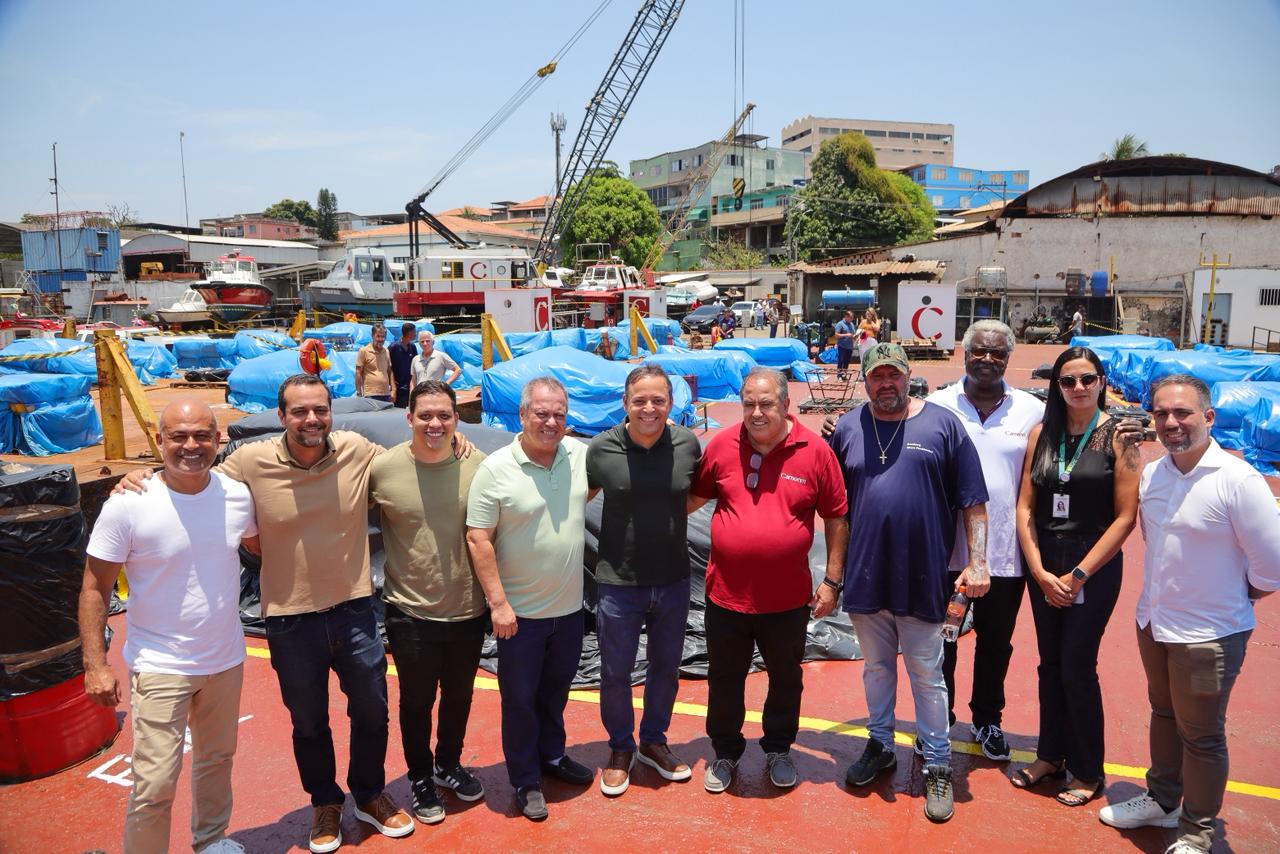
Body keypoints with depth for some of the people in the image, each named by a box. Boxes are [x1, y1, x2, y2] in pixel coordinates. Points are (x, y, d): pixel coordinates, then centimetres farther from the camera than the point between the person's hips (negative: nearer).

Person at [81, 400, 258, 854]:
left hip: (226, 660, 4)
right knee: (155, 784, -4)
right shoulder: (127, 506, -17)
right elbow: (94, 588, -10)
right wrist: (95, 666, -14)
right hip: (161, 667, -4)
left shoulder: (237, 494, -6)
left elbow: (259, 544, 14)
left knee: (217, 758, 22)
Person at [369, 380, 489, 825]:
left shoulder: (478, 466, -9)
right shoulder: (383, 468, -14)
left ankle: (448, 764, 47)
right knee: (417, 701, 16)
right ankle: (420, 779, 40)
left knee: (459, 696, 22)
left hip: (468, 610, 2)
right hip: (411, 613, -2)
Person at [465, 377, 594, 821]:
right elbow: (478, 539, -15)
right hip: (520, 613, -4)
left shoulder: (581, 455, -4)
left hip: (569, 607, 4)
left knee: (556, 689, 23)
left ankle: (552, 755, 44)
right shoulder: (495, 469, -16)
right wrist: (498, 603, -17)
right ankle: (525, 780, 29)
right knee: (520, 698, 11)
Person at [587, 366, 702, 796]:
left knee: (666, 668, 19)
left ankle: (654, 740, 43)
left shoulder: (688, 444, -9)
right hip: (618, 582, -2)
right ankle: (620, 748, 37)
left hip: (673, 580, 2)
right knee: (615, 673, 12)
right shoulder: (601, 449, -14)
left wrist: (669, 514, -4)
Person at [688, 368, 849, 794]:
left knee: (785, 679, 20)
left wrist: (831, 581, -3)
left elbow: (836, 518, -3)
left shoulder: (815, 451, -10)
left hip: (788, 598, -1)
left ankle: (778, 749, 43)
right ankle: (726, 752, 39)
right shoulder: (721, 445, -5)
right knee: (724, 680, 16)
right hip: (726, 594, 1)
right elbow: (696, 495, 11)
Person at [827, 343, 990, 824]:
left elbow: (973, 503, -1)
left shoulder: (942, 425, -3)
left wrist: (977, 562, -7)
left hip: (922, 580, -2)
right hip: (865, 576, 3)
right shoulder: (847, 429, 4)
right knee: (876, 667, 18)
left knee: (927, 676, 8)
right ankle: (880, 746, 36)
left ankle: (937, 767, 23)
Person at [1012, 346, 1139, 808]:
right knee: (1050, 663, 14)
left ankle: (1088, 773, 22)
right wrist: (1039, 570, -7)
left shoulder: (1117, 436, -8)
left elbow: (1125, 516, -10)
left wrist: (1078, 575, -12)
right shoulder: (1041, 433, 3)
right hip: (1042, 565, 4)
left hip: (1094, 566, -4)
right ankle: (1051, 755, 31)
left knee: (1077, 668, 2)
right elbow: (1025, 506, 2)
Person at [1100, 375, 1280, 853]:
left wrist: (1231, 599, -3)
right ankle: (1161, 800, 42)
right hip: (1152, 621, 6)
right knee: (1164, 714, 23)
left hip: (1208, 635, -6)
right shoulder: (1151, 475, 0)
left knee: (1201, 736, 10)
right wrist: (1164, 594, 12)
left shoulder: (1238, 481, -21)